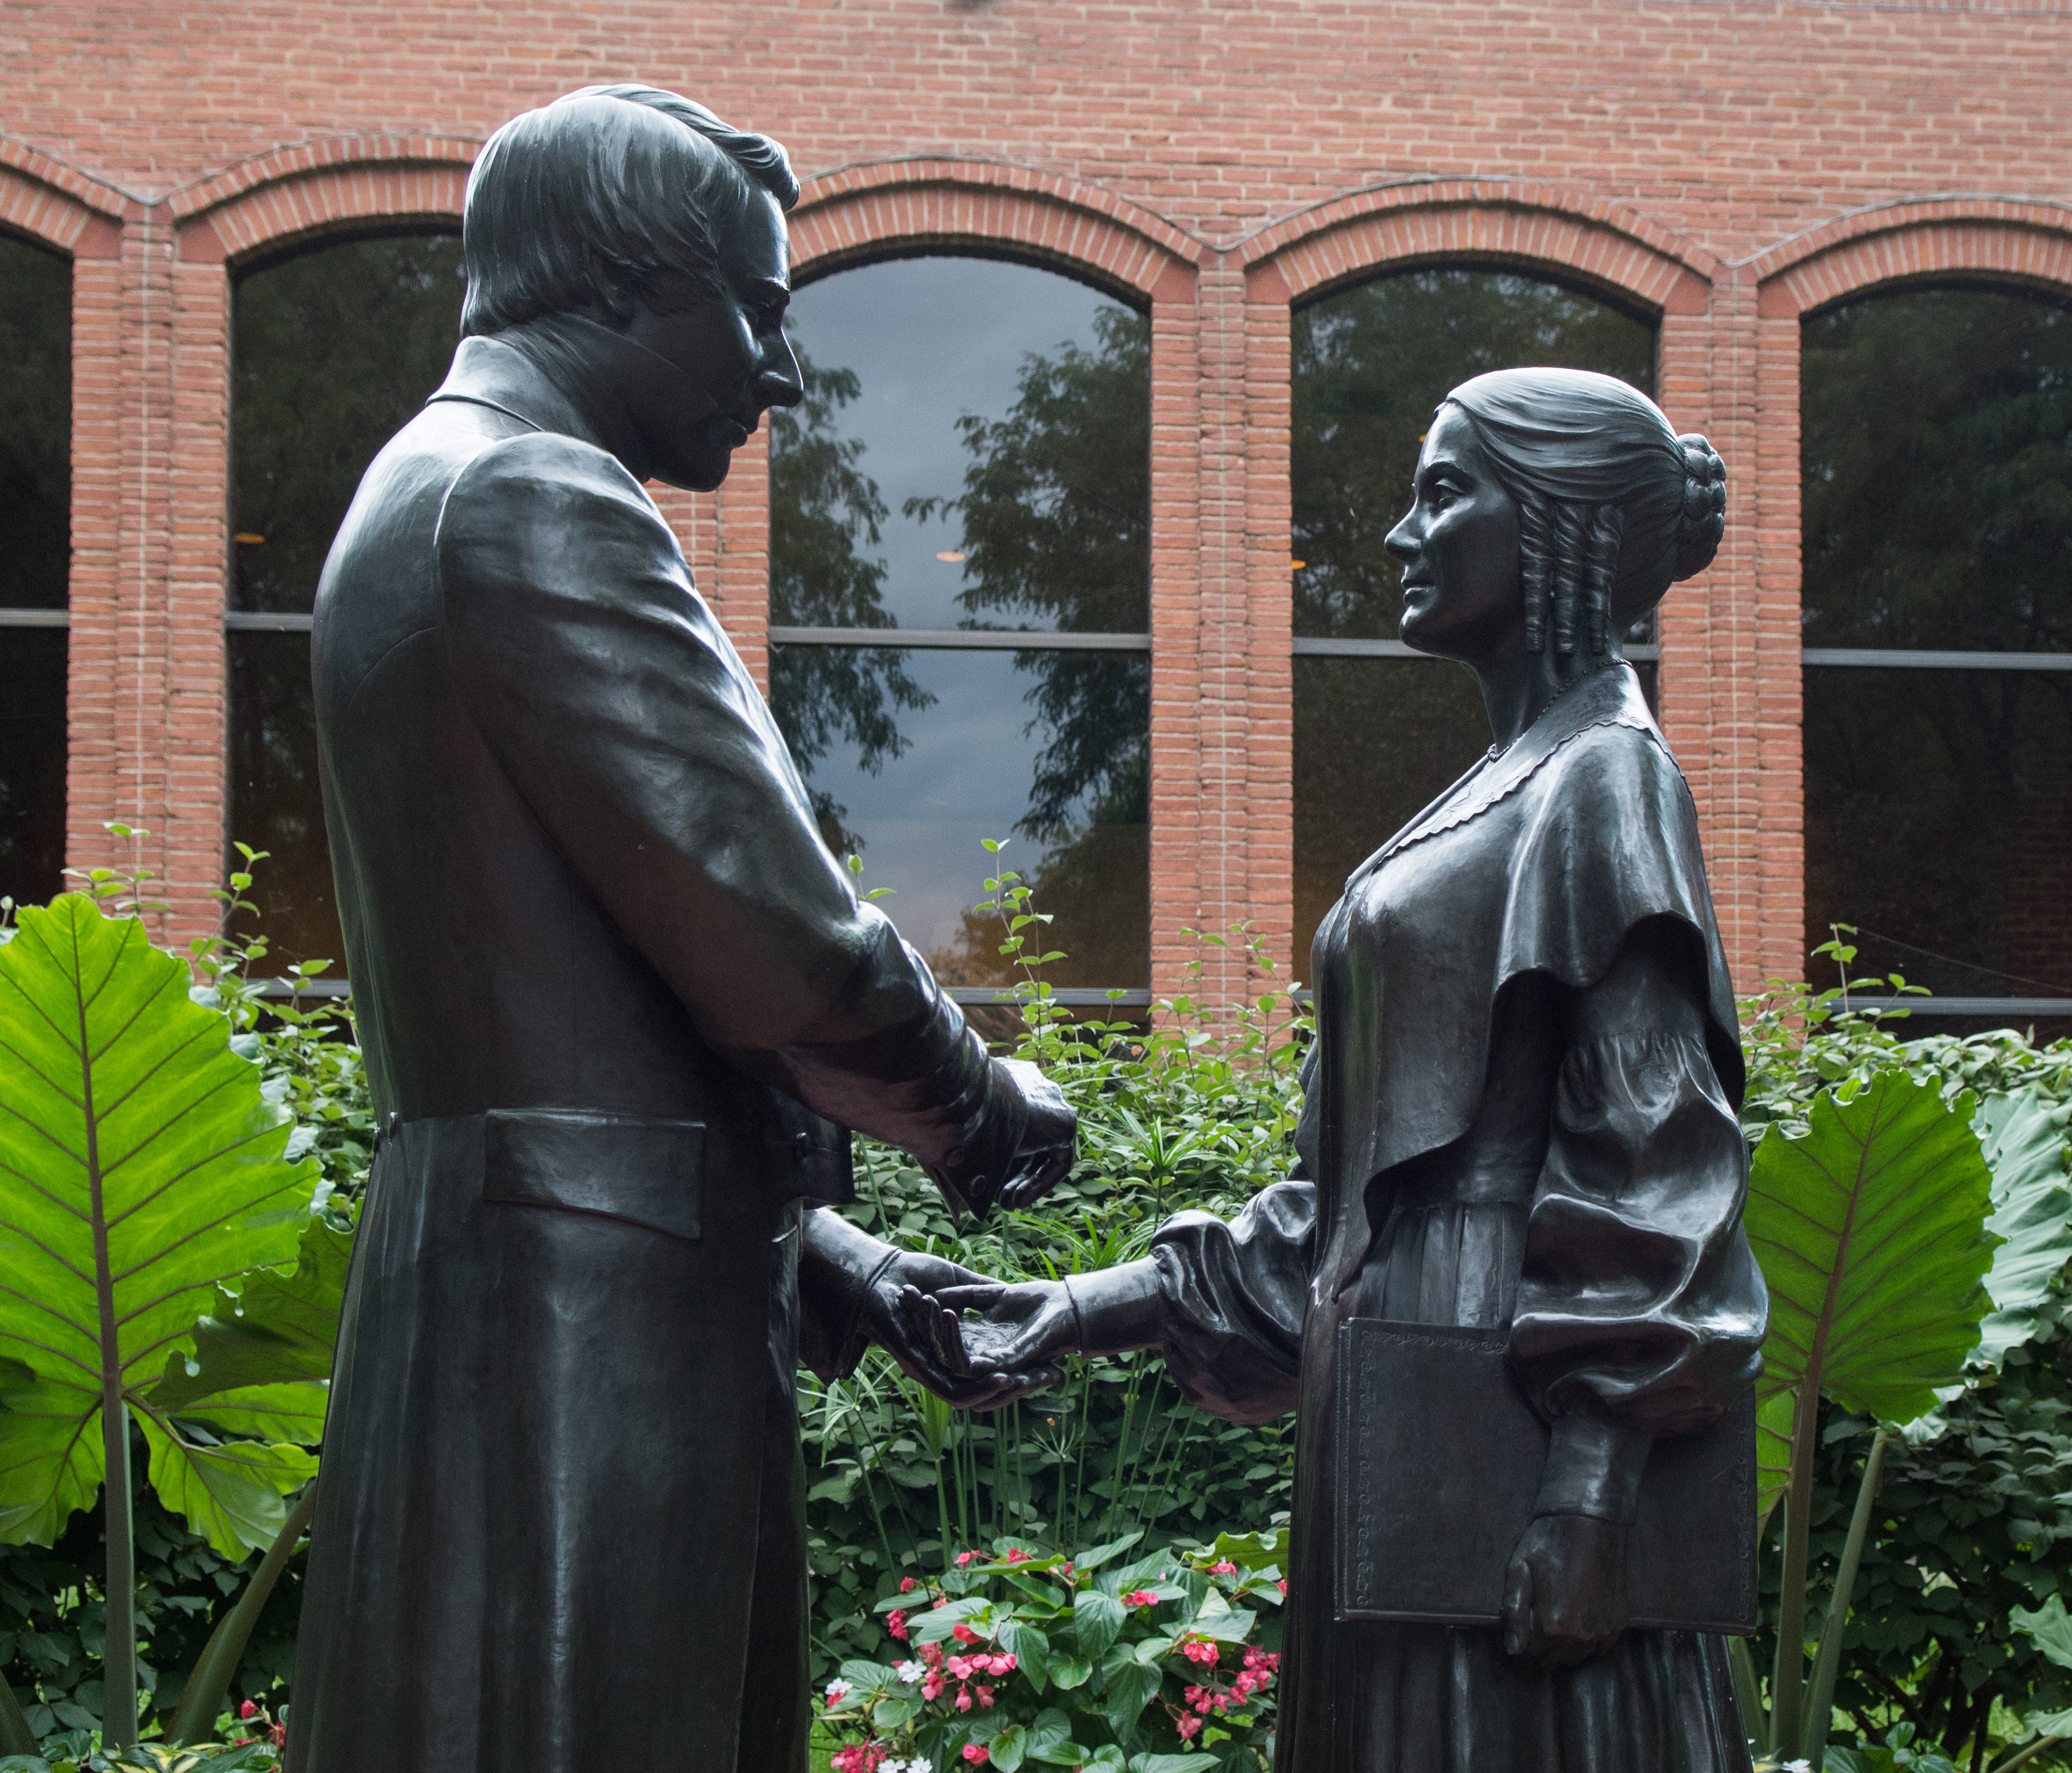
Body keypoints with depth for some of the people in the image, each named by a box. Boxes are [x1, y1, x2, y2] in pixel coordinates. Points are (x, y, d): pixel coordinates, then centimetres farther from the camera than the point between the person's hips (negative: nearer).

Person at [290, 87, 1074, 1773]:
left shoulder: (423, 500, 21)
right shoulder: (542, 505, -12)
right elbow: (774, 941, -17)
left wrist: (831, 1262, 19)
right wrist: (990, 1113, 3)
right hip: (589, 1325, -10)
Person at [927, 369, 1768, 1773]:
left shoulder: (1604, 780, -6)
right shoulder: (1494, 800, 20)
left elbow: (1652, 1152, -15)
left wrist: (1591, 1486, -22)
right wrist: (1098, 1309, 13)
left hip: (1507, 1394, -9)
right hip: (1396, 1420, 9)